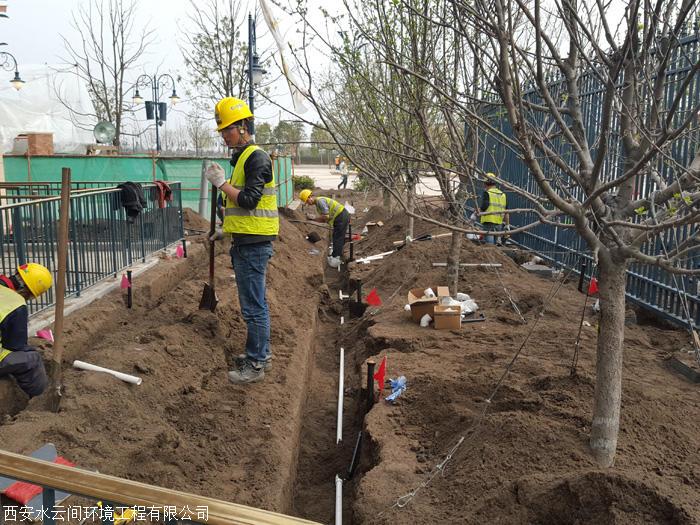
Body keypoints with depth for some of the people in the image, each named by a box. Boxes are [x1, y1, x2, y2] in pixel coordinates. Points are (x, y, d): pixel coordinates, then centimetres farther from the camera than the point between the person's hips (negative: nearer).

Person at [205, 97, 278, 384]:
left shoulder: (257, 157, -13)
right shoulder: (242, 157, 19)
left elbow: (249, 200, -21)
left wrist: (221, 183, -12)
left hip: (254, 244, -10)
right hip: (246, 242, 10)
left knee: (253, 306, -4)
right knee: (255, 303, 17)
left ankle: (255, 365, 4)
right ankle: (261, 353, 29)